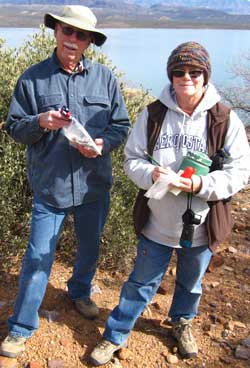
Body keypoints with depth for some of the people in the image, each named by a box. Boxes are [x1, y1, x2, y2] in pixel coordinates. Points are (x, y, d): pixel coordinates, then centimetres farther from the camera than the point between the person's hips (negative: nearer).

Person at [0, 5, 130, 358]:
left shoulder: (104, 77, -1)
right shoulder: (33, 78, -4)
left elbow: (121, 125, 4)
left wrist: (103, 144, -16)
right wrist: (39, 122, -22)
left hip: (95, 185, 3)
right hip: (49, 187, -2)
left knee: (90, 249, 21)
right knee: (37, 258, 3)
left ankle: (80, 292, 51)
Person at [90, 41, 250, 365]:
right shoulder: (152, 114, -8)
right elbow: (132, 158, -2)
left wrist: (199, 184, -27)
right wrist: (151, 174, -24)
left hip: (200, 226, 1)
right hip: (157, 222, 0)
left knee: (190, 284, 25)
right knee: (141, 283, 15)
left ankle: (182, 323, 55)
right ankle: (115, 336, 36)